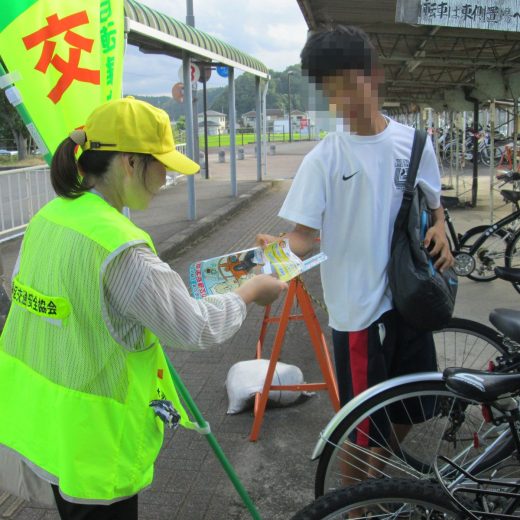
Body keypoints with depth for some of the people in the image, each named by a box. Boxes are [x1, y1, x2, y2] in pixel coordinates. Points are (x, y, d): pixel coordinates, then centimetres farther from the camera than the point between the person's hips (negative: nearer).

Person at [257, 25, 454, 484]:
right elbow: (305, 233, -10)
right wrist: (275, 248, -30)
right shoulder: (325, 158, -8)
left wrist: (440, 230, -4)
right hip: (359, 306, -4)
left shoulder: (414, 143, 3)